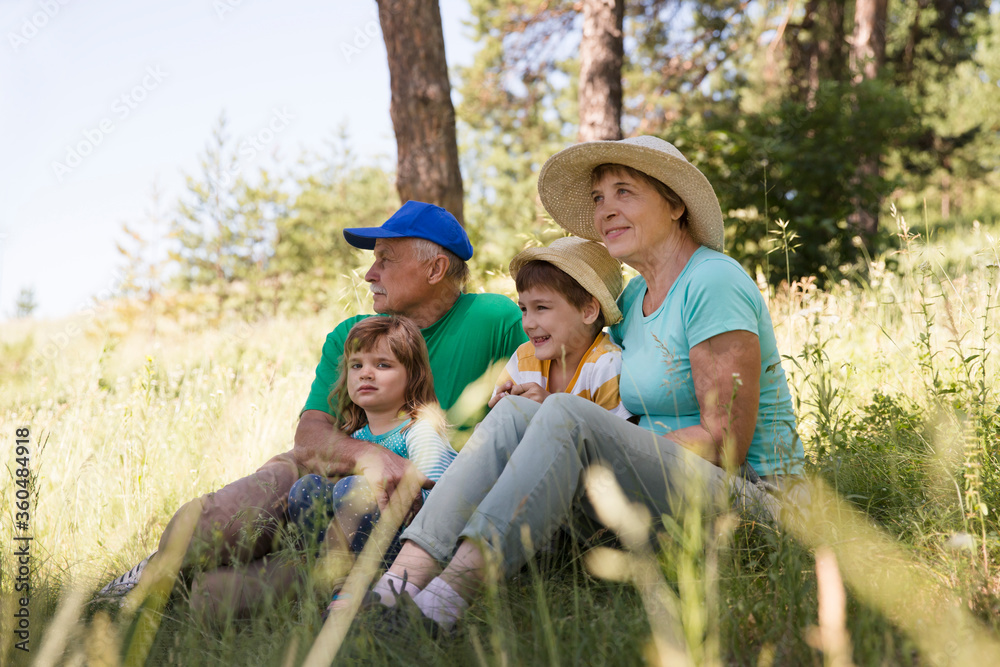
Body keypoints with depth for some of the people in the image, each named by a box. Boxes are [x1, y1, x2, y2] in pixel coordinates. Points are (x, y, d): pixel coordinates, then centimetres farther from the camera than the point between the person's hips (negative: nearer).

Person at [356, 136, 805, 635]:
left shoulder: (713, 282, -10)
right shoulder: (636, 295, 16)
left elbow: (725, 441, -16)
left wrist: (611, 454, -14)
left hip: (746, 496, -8)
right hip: (667, 486, 8)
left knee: (566, 416, -29)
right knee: (515, 413, -12)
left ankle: (440, 604, -39)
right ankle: (399, 584, -30)